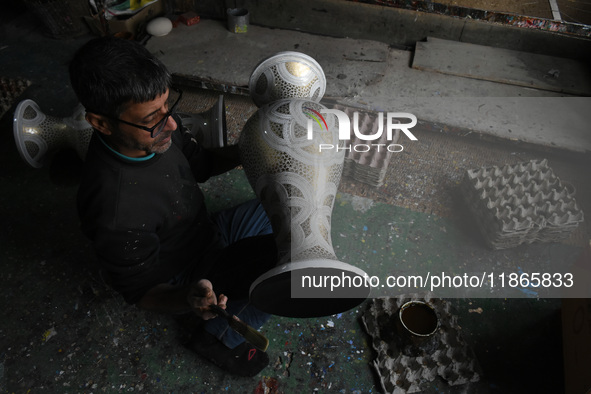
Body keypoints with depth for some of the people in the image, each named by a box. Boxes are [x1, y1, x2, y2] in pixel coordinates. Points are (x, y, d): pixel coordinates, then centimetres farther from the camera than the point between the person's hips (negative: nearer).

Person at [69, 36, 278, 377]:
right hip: (186, 278, -7)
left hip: (206, 231, 8)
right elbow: (140, 292, -21)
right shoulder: (114, 212, -38)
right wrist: (186, 299, -42)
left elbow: (199, 163, 2)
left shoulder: (156, 126, -17)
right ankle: (221, 337, 0)